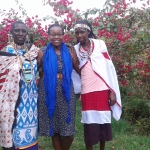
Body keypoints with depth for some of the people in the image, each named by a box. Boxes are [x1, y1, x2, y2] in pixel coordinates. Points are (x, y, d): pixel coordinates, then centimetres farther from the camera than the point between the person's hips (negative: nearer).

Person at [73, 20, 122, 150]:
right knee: (90, 124, 3)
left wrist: (113, 91, -5)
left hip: (103, 90, 0)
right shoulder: (75, 50, 5)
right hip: (87, 92, 1)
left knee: (104, 121, 10)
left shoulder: (100, 44, 0)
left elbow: (109, 68, -1)